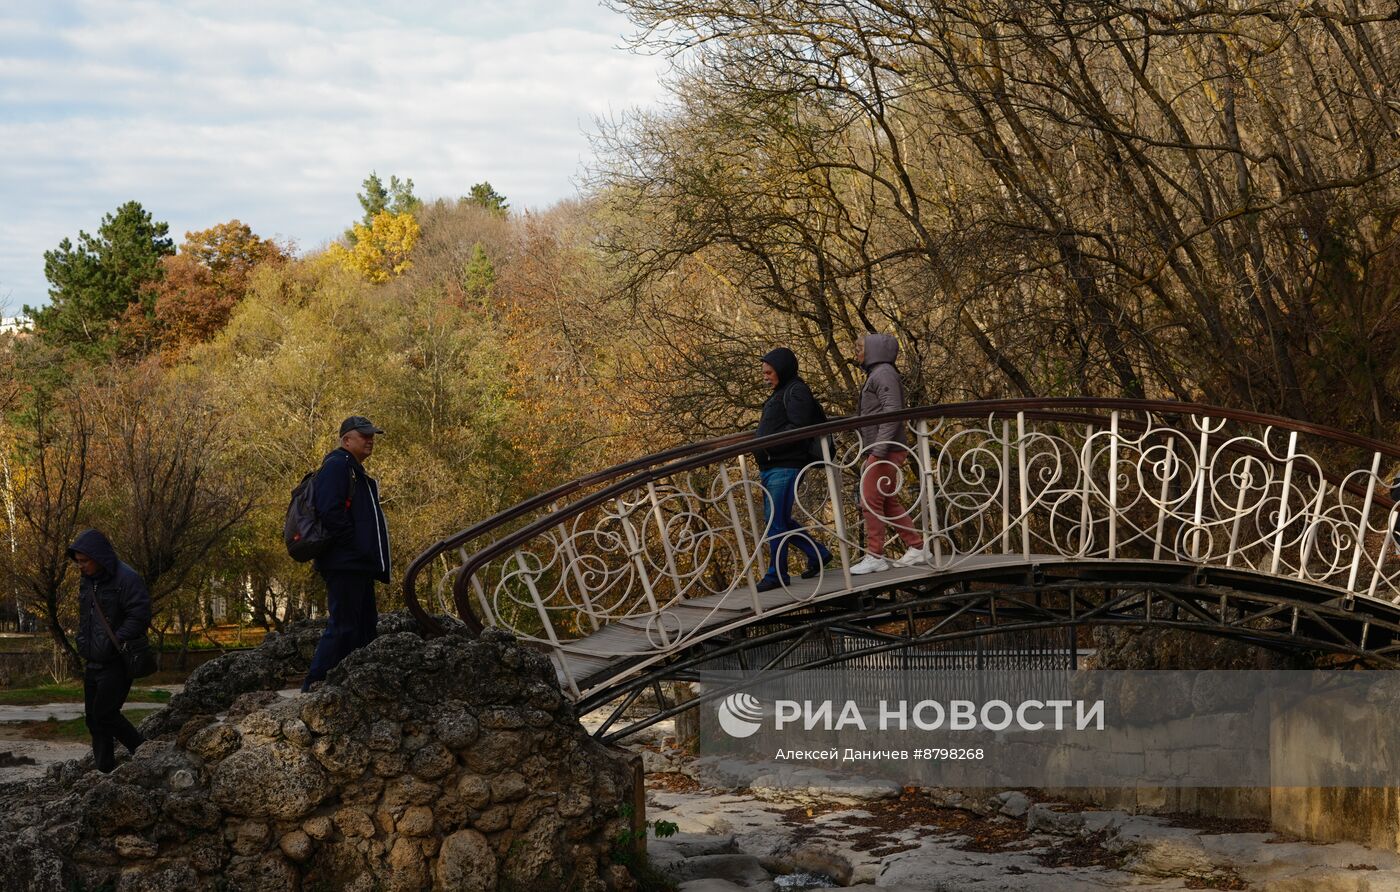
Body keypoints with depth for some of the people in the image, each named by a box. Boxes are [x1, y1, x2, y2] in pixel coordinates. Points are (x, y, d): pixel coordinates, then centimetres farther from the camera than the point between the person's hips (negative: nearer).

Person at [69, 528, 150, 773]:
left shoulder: (126, 579, -15)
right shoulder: (86, 581, 12)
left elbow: (139, 616, -19)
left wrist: (113, 643, -23)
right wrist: (83, 645, 9)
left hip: (116, 663, -9)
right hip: (93, 662, 9)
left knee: (104, 714, -11)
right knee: (93, 718, 7)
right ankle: (105, 769, 13)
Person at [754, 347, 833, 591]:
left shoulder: (796, 392, -9)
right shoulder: (780, 393, 22)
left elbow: (798, 428, -21)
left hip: (786, 467, -11)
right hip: (770, 468, 11)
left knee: (775, 520, -9)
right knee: (775, 520, 14)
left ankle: (776, 574, -3)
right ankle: (817, 553, 24)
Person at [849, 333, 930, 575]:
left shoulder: (883, 374, -11)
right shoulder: (875, 374, 20)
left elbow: (892, 412, -21)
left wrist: (879, 449, -25)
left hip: (886, 451, -10)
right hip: (879, 452, 10)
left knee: (870, 501, -8)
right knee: (888, 502, 13)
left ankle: (875, 556, -5)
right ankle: (917, 547, 17)